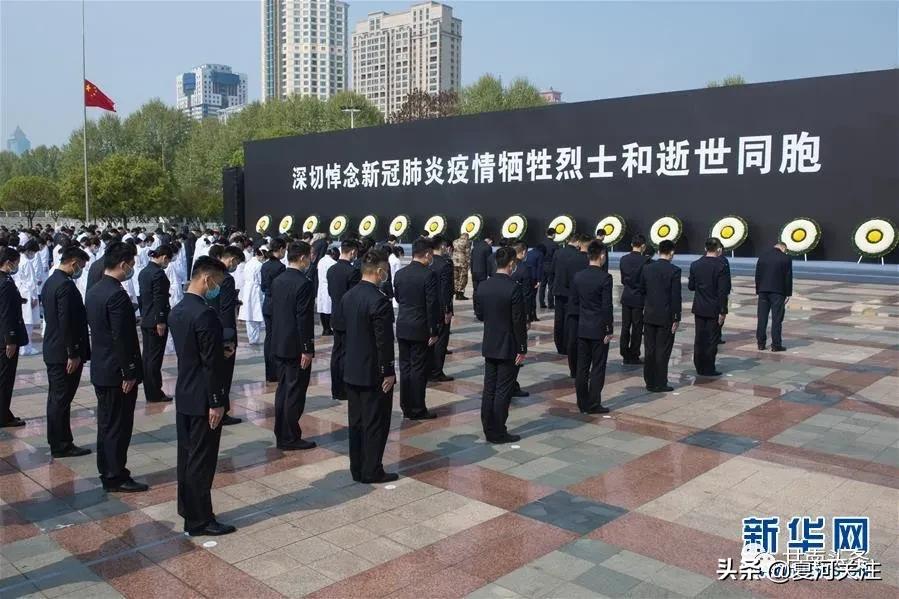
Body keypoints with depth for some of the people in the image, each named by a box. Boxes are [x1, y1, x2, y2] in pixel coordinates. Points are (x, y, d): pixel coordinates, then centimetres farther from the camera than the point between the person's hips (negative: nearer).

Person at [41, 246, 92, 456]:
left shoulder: (50, 281, 11)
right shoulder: (66, 285, -20)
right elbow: (67, 323, -23)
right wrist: (73, 354, -19)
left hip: (52, 350, 10)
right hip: (64, 352, -10)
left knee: (56, 397, 16)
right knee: (62, 399, -1)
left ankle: (56, 441, 26)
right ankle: (61, 445, 8)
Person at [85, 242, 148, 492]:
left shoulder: (94, 290, 8)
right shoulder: (117, 295, -21)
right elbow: (121, 338, -23)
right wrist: (129, 373, -17)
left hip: (100, 368, 10)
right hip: (116, 372, -10)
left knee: (106, 423, 17)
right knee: (118, 426, 1)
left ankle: (107, 472, 27)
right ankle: (116, 477, 10)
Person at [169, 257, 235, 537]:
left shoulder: (177, 311, 6)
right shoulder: (206, 314, -22)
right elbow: (212, 364, -22)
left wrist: (220, 351, 8)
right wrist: (216, 403, -17)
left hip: (183, 394, 9)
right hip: (202, 399, -9)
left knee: (187, 455, 17)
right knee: (202, 460, 1)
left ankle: (187, 508, 30)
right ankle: (199, 521, 10)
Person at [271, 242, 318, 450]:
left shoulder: (277, 281, 7)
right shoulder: (304, 284, -18)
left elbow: (274, 311, 13)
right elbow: (304, 319, -20)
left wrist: (277, 339, 19)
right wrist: (307, 349, -16)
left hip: (279, 345, 8)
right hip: (296, 347, -8)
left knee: (283, 390, 15)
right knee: (295, 393, 1)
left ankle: (281, 435, 23)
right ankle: (290, 438, 8)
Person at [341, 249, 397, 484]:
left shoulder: (347, 296, 4)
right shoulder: (379, 301, -21)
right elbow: (384, 341, -20)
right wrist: (389, 372, -13)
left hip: (352, 371, 8)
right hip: (374, 374, -8)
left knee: (356, 422, 14)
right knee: (376, 424, 4)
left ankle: (357, 469, 22)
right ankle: (372, 471, 12)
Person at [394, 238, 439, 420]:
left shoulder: (400, 274, 4)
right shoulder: (429, 275, -15)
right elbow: (433, 305, -15)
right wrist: (434, 331, -9)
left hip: (402, 327, 6)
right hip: (420, 329, -6)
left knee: (405, 367, 13)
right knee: (419, 369, 1)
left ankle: (406, 407, 20)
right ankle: (417, 410, 8)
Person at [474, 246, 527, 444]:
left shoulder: (482, 286, 0)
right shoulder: (513, 288, -19)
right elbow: (519, 321, -17)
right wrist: (522, 349, -10)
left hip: (489, 346, 6)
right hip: (508, 348, -6)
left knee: (489, 389, 12)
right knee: (503, 391, 2)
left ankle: (488, 429, 20)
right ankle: (498, 433, 9)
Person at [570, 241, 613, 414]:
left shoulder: (578, 277, 1)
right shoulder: (605, 278, -15)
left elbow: (573, 302, 6)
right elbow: (607, 306, -15)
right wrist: (609, 330, -8)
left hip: (582, 328, 5)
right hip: (599, 329, -5)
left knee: (582, 367, 10)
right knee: (598, 368, 4)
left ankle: (582, 404, 17)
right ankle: (593, 404, 7)